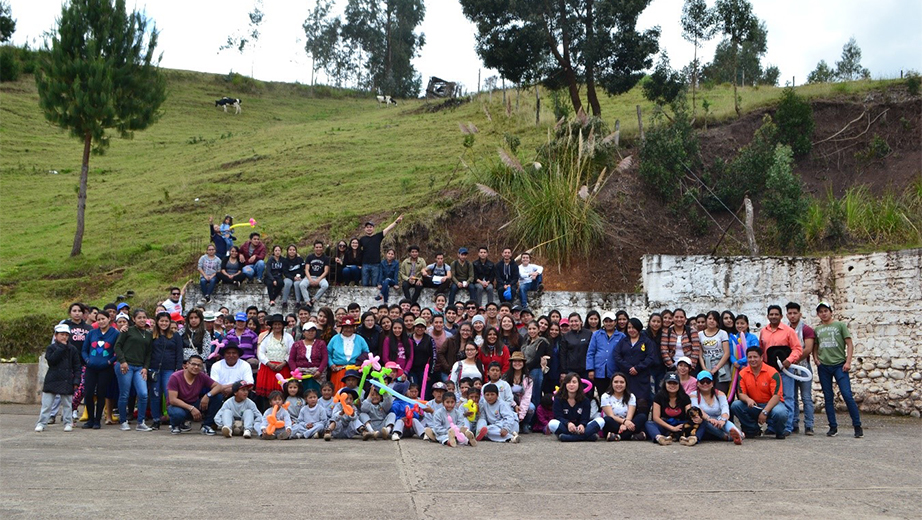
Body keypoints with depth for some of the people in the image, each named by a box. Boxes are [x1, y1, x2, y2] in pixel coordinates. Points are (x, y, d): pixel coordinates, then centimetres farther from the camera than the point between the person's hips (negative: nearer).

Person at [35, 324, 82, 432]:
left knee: (67, 404, 7)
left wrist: (76, 380, -4)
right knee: (46, 404, 1)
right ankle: (41, 423, 7)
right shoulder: (51, 348, 2)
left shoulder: (72, 350, 5)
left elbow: (77, 367, 5)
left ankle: (68, 423, 16)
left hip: (67, 381, 1)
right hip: (52, 380, -1)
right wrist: (61, 347, -14)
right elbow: (51, 360, -17)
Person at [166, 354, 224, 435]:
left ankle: (207, 425, -4)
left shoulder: (202, 376, -6)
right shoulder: (175, 377, -17)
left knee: (218, 396, -16)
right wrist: (191, 408, -31)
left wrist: (208, 395, -30)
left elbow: (218, 386, -10)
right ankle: (175, 425, -2)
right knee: (178, 413, -42)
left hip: (195, 405, 4)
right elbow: (172, 400, -22)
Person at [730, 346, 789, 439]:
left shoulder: (772, 373, -15)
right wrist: (748, 399, -26)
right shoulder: (743, 373, -2)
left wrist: (765, 412, -29)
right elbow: (741, 393, 0)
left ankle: (779, 432, 1)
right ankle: (753, 430, 1)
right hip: (754, 406, 4)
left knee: (780, 413, -37)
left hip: (771, 404, -4)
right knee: (735, 405, -21)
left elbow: (776, 396, -19)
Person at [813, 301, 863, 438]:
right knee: (828, 398, 6)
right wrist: (815, 358, 0)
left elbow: (849, 344, 1)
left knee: (847, 395, -11)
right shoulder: (817, 330, 12)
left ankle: (857, 426, -3)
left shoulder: (840, 325, 3)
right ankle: (833, 427, 13)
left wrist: (848, 362, -9)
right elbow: (815, 347, 19)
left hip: (839, 365, -4)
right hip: (823, 366, 4)